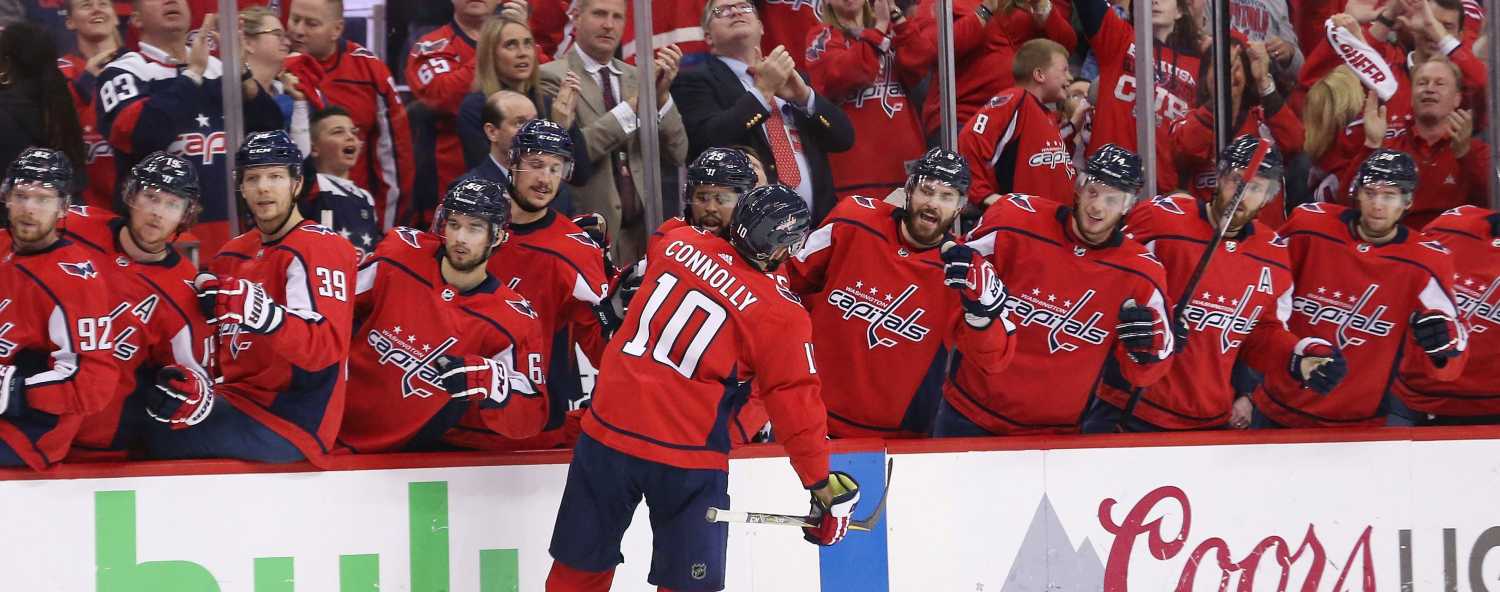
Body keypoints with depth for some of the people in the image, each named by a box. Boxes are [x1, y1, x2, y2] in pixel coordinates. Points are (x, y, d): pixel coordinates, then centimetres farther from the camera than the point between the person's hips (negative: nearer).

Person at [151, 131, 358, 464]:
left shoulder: (321, 249, -9)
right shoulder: (231, 257, 18)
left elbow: (325, 347, -23)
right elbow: (220, 350, 27)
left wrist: (264, 315, -35)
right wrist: (193, 383, 8)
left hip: (291, 421, -9)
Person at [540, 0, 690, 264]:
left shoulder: (636, 77, 13)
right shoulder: (553, 77, -3)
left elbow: (676, 156, 8)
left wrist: (661, 94, -7)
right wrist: (632, 104, -19)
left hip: (641, 229, 5)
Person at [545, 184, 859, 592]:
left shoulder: (677, 243, 2)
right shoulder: (781, 316, -10)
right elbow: (796, 405, -7)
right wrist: (824, 487, 2)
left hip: (607, 430, 4)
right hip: (686, 458, -4)